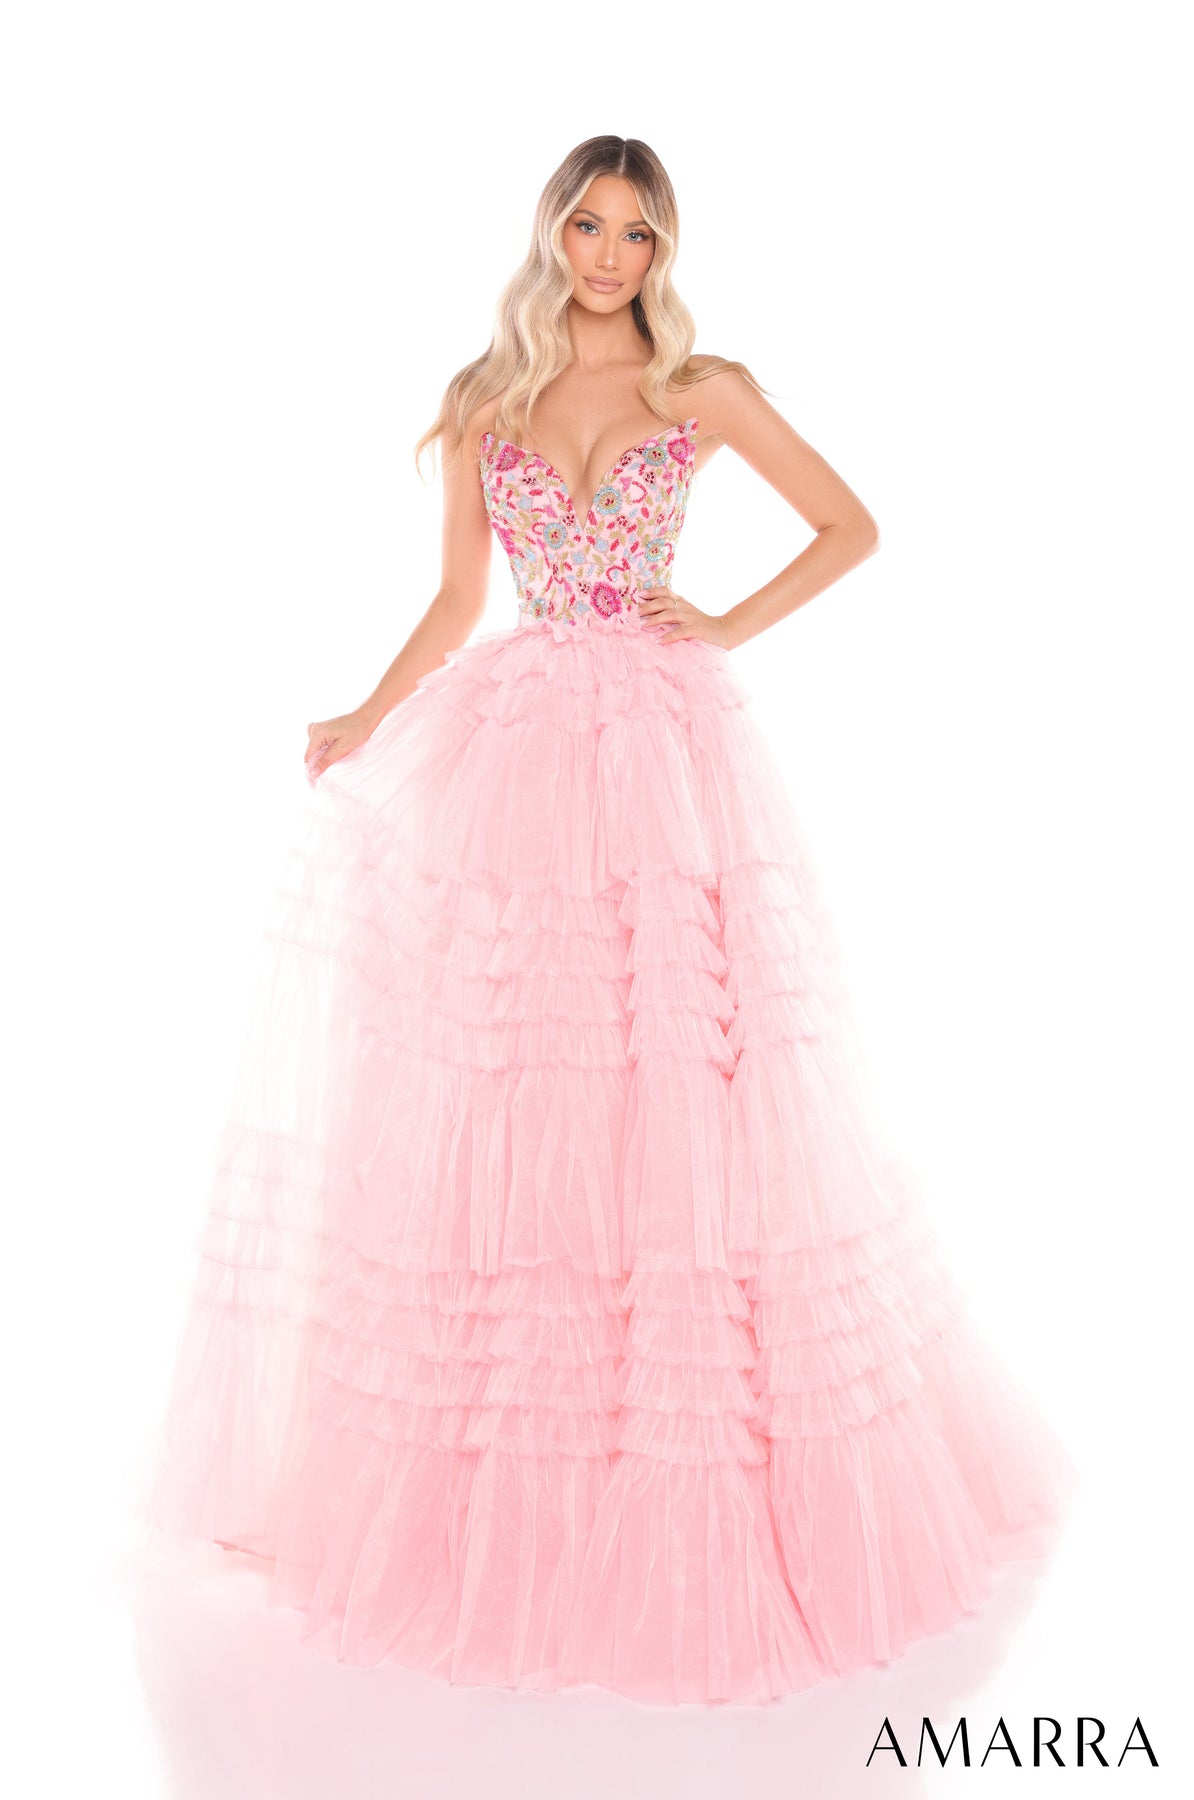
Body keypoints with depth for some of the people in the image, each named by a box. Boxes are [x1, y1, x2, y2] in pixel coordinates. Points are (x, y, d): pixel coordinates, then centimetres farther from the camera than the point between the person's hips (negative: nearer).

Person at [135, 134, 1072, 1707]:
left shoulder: (704, 390, 6)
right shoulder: (483, 402, 12)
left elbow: (852, 527, 9)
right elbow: (456, 602, 12)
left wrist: (730, 628, -1)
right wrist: (367, 724, 1)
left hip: (669, 751, -2)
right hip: (515, 752, 2)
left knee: (688, 1091, -2)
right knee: (502, 1089, 1)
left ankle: (705, 1495, 15)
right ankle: (503, 1483, 16)